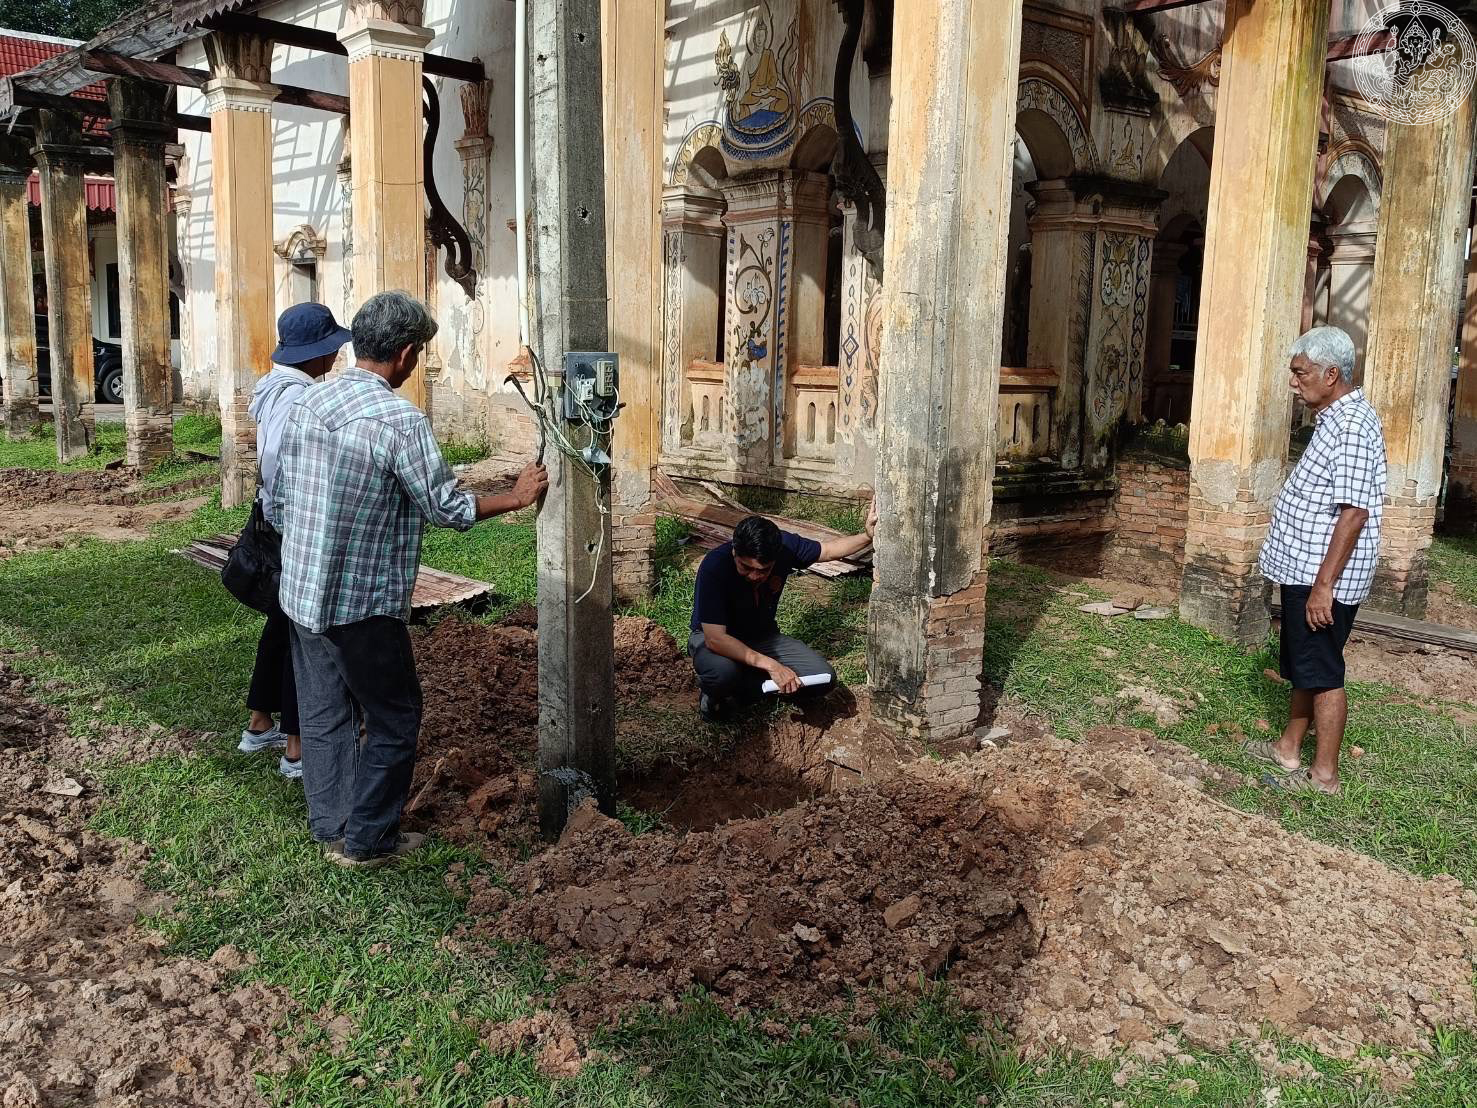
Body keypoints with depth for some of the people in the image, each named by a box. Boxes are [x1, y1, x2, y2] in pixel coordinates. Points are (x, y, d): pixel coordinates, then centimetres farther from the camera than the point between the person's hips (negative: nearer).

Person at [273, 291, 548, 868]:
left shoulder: (307, 402, 4)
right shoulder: (400, 419, -19)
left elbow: (283, 495, 11)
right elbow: (447, 507, -14)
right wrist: (515, 497, 0)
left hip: (300, 589, 8)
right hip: (361, 602, -8)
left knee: (323, 712, 18)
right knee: (393, 717, 9)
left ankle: (330, 828, 30)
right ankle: (366, 840, 17)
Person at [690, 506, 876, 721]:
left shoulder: (785, 545, -20)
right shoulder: (714, 566, -33)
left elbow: (828, 550, 1)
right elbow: (715, 638, -36)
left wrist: (868, 536, -15)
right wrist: (770, 665, -40)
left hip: (763, 636, 5)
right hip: (714, 638, -5)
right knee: (723, 670, -41)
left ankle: (736, 685, 0)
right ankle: (714, 690, -3)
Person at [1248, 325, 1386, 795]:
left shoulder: (1352, 426, -21)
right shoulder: (1334, 418, 12)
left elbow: (1354, 512, -26)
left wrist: (1324, 585, -26)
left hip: (1324, 577, -10)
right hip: (1304, 570, 10)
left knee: (1322, 672, 0)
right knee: (1301, 666, 19)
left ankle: (1324, 774, 10)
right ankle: (1288, 749, 32)